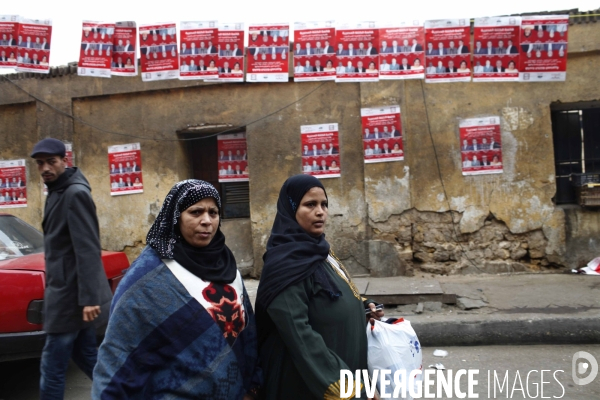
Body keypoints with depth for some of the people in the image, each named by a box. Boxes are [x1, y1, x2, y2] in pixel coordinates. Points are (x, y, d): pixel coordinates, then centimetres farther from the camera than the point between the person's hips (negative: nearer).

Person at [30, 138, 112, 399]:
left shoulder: (75, 193, -16)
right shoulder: (57, 192, 14)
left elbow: (87, 250, -22)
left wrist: (89, 297, -25)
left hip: (71, 293, -10)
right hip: (67, 290, 10)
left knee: (52, 368, -1)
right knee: (86, 356, 17)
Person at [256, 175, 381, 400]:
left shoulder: (315, 249, 6)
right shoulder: (286, 262, -21)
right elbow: (298, 332, -27)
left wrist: (361, 306, 5)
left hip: (340, 362, 9)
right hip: (309, 380, -9)